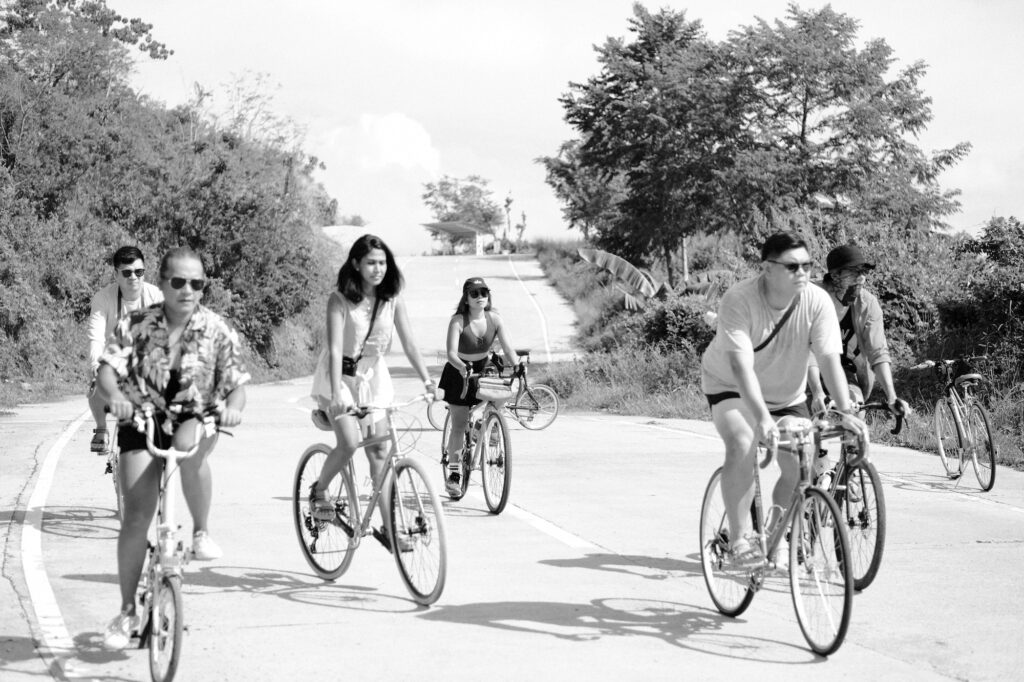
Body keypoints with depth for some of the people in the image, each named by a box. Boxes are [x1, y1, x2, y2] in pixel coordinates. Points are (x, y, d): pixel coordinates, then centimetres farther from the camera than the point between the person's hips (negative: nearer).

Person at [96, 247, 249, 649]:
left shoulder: (217, 331, -7)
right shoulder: (135, 326, -8)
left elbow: (236, 383, -8)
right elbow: (107, 367, -15)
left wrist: (233, 407, -32)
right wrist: (115, 396, -37)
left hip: (195, 419, -1)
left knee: (190, 444, -39)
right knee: (136, 516, -7)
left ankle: (201, 531, -16)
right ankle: (127, 611, 8)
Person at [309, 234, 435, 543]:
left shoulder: (393, 299, -7)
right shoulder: (339, 299, -18)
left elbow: (409, 343, -8)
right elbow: (335, 349, -26)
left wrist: (427, 380, -21)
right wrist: (336, 394, -37)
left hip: (373, 376, 4)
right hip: (341, 375, -4)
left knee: (380, 451, 1)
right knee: (350, 442, -22)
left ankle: (388, 527, 5)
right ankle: (319, 490, 7)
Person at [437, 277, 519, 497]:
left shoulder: (494, 319, -11)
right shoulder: (458, 321, -22)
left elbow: (508, 348, -17)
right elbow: (451, 353, -33)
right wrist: (463, 368, -52)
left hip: (483, 371, 4)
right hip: (458, 374, -4)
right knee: (459, 425, -7)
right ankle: (454, 473, 3)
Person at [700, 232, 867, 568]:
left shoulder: (817, 302, -20)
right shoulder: (738, 300, -29)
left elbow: (829, 359, -25)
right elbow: (742, 366, -38)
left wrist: (846, 412, -38)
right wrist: (762, 419, -49)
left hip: (786, 394, 4)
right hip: (731, 387, -4)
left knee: (800, 467, -10)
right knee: (743, 445, -31)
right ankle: (739, 537, -22)